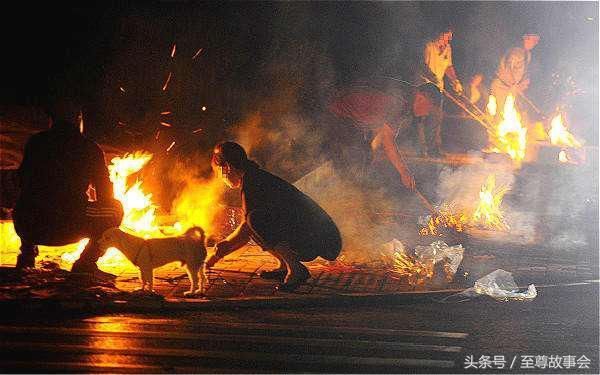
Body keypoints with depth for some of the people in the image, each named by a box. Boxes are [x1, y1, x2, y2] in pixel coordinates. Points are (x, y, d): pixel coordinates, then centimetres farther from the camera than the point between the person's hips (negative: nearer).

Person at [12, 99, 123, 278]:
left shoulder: (35, 142, 13)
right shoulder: (90, 149, 6)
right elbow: (105, 194, 12)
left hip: (28, 226, 4)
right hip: (67, 227, -4)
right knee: (115, 209, 18)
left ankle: (27, 255, 26)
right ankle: (86, 263, 7)